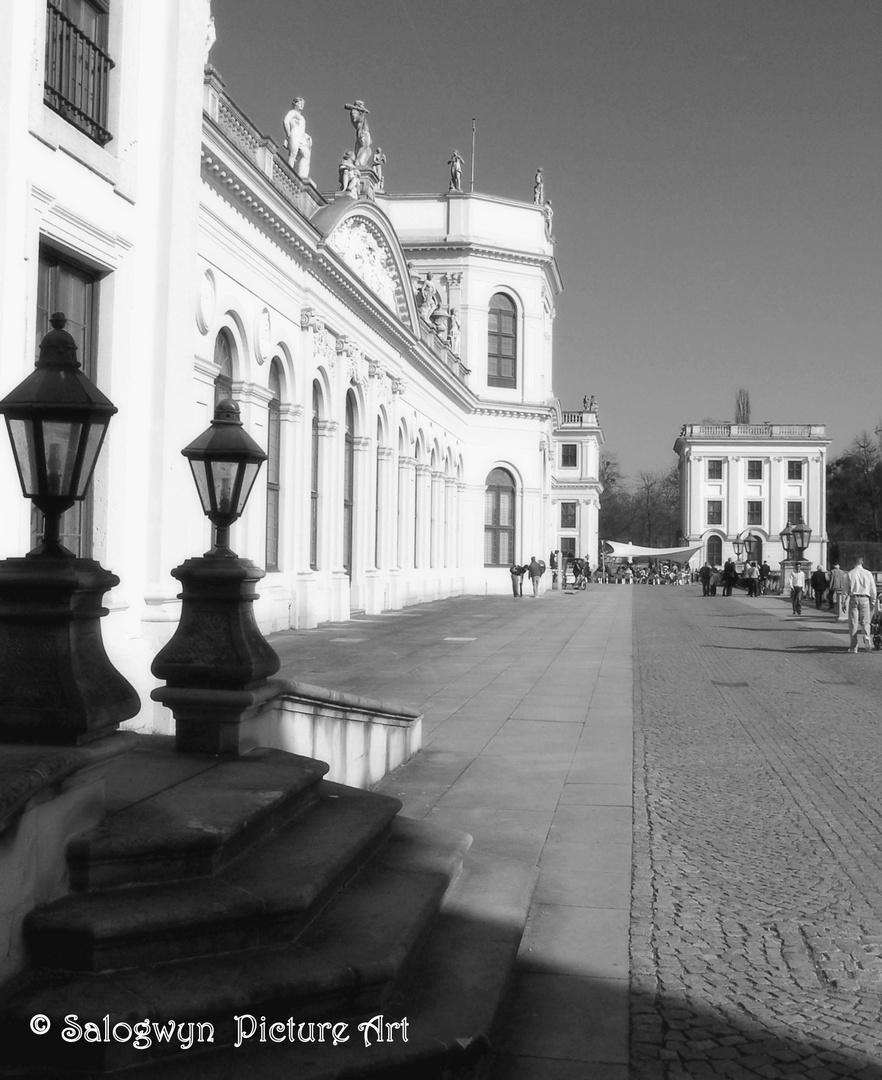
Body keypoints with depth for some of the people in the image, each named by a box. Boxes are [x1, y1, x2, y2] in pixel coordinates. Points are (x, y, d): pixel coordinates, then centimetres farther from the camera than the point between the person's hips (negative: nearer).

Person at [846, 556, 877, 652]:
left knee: (853, 622, 3)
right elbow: (873, 589, 7)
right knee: (865, 621, 7)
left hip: (854, 598, -1)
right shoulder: (868, 573, 5)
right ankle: (866, 636, -24)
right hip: (865, 598, 1)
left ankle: (854, 646, 2)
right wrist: (873, 601, 16)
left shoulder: (850, 574, 1)